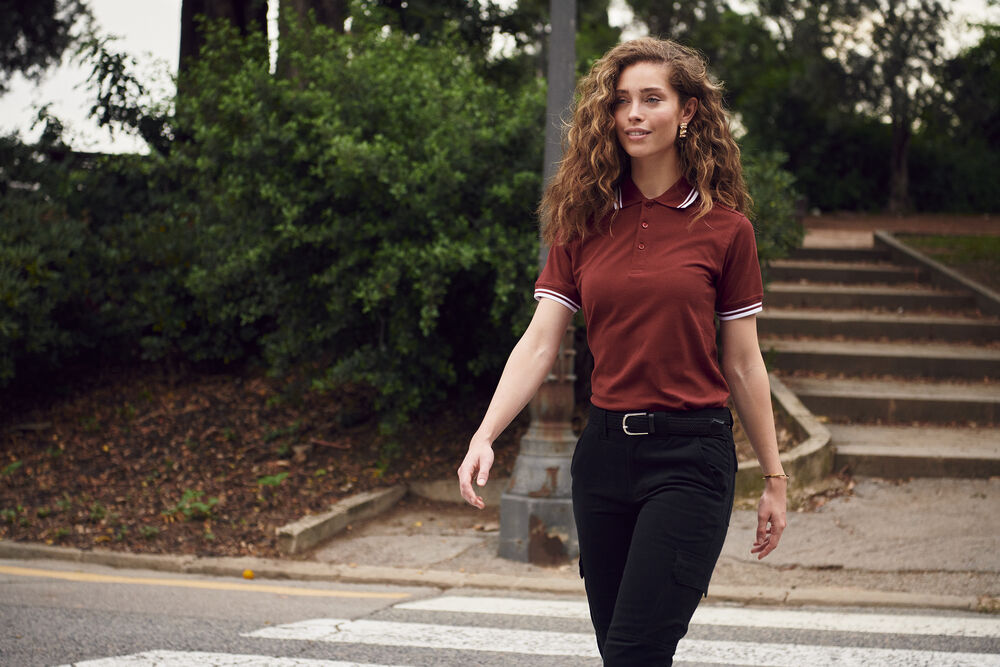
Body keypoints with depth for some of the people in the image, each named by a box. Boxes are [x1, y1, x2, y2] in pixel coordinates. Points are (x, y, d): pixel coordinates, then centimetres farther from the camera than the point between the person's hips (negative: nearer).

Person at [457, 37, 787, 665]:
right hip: (605, 449, 4)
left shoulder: (724, 228, -1)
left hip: (691, 456, -4)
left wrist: (774, 477, 6)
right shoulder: (584, 224, 6)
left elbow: (742, 364, 4)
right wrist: (485, 436, -12)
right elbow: (538, 345, 1)